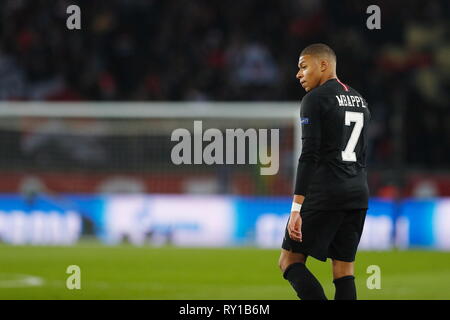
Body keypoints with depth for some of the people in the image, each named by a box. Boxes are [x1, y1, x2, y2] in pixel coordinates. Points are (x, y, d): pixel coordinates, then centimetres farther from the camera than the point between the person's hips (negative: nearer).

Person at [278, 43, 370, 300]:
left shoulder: (315, 99, -7)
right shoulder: (360, 101, 18)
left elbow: (309, 156, -15)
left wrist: (296, 209, -17)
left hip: (324, 192, -7)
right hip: (359, 193, 8)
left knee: (290, 261, -1)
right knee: (344, 271, 6)